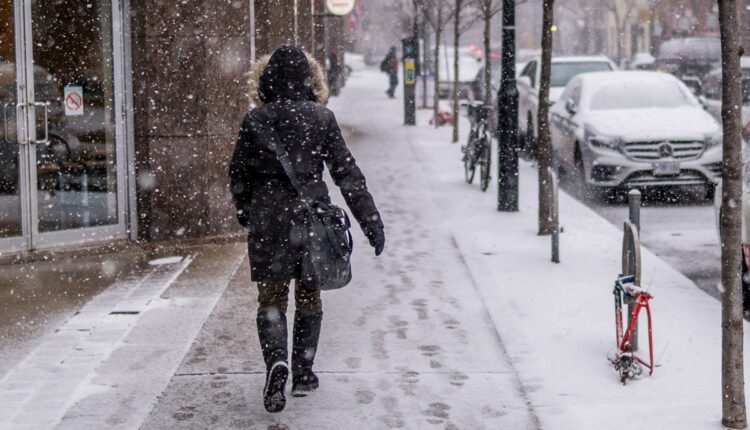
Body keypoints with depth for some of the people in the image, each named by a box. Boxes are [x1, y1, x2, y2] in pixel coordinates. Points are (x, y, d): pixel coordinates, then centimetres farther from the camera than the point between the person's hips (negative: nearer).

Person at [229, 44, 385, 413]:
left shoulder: (254, 120, -3)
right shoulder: (322, 119, -3)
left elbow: (239, 175, 4)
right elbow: (347, 173, -4)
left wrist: (245, 214, 22)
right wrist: (371, 221, -1)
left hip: (268, 221, -1)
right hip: (312, 217, 1)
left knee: (271, 300, 5)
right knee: (308, 297, 16)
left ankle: (277, 362, -20)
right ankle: (303, 373, 19)